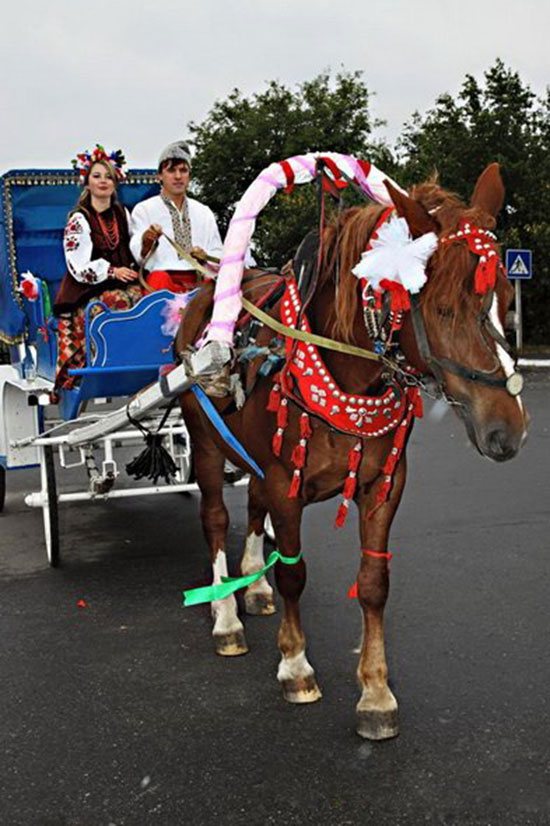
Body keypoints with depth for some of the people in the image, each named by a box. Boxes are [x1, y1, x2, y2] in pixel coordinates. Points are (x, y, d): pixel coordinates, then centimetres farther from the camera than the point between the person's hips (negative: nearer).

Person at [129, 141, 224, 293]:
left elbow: (219, 257, 22)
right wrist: (146, 241, -27)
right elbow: (138, 255, -4)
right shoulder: (143, 209, 11)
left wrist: (205, 257, -1)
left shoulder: (204, 212, 24)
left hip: (199, 280, 4)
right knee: (160, 278, -38)